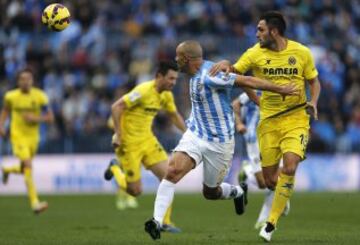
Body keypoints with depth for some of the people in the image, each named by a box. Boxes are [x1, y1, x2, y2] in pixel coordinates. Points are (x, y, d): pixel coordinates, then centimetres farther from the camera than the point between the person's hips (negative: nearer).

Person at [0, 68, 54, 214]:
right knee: (28, 165, -21)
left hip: (33, 136, 3)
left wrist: (35, 119, -18)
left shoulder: (40, 96, -5)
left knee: (24, 169, 17)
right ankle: (35, 203, -24)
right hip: (18, 136, -3)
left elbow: (50, 118, -1)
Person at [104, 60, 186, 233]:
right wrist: (118, 135, -24)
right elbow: (116, 107, -23)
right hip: (128, 143, -7)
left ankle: (165, 222, 2)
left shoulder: (166, 95, 3)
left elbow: (174, 115, 22)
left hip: (147, 140, 7)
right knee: (135, 191, -4)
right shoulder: (143, 91, -22)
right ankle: (115, 169, 27)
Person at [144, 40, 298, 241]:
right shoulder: (197, 75, 4)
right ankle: (157, 222, -15)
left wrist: (281, 89, -22)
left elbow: (247, 81, -25)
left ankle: (237, 192, 43)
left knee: (211, 192, 9)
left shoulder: (209, 77, -25)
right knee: (173, 171, -16)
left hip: (219, 142, -7)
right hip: (195, 134, 7)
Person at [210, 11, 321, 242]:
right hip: (269, 120, 2)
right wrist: (225, 64, -18)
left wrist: (312, 102, -9)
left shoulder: (302, 53, -2)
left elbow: (314, 82, 10)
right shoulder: (255, 53, -1)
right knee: (269, 178, 0)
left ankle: (272, 222, -11)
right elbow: (234, 72, 5)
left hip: (296, 119, -2)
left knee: (290, 167, -21)